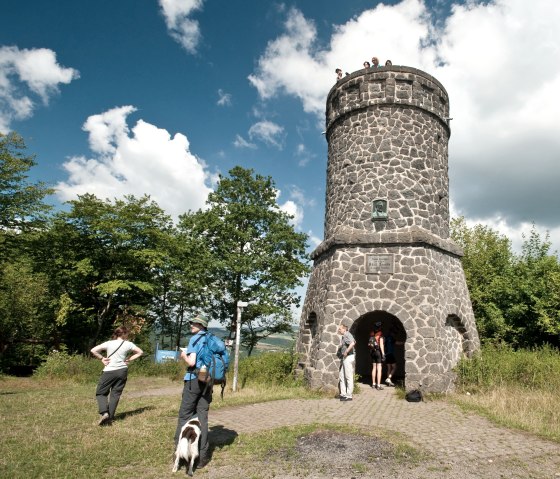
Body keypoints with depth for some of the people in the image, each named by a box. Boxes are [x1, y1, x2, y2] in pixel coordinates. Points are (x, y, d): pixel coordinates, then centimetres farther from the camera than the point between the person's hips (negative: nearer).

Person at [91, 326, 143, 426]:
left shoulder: (109, 343, -5)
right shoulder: (128, 344, -1)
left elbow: (93, 350, -10)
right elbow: (140, 352, 5)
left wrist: (102, 358, 0)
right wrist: (129, 360, 7)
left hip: (109, 371, -2)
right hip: (122, 371, 2)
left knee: (100, 393, 11)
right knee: (115, 394, 11)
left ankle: (104, 413, -7)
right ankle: (110, 417, 11)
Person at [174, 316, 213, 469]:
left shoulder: (195, 339, -9)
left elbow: (191, 362, -18)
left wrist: (184, 355, 2)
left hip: (194, 379, -6)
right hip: (207, 380, 6)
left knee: (185, 415, 7)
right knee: (202, 416, 7)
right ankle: (202, 455, 9)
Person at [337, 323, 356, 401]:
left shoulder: (347, 334, -12)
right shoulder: (343, 337, 18)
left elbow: (352, 343, -30)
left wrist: (346, 352, -24)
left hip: (348, 357, -10)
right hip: (344, 358, 10)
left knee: (348, 377, -4)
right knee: (341, 376, 13)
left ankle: (349, 396, 1)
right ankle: (343, 394, 20)